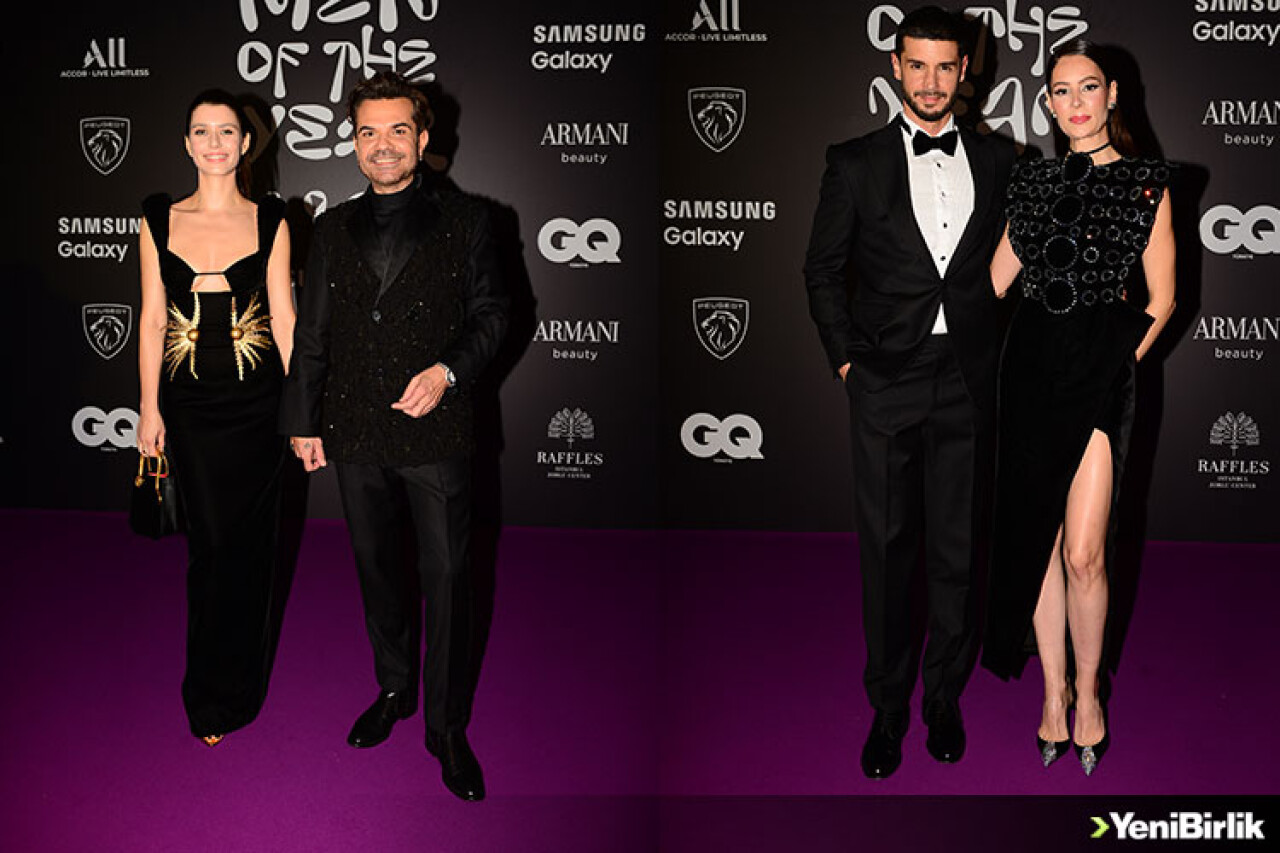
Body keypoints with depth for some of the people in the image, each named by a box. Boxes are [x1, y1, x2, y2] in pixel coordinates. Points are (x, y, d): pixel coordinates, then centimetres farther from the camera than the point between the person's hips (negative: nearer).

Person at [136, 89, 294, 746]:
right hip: (189, 405, 1)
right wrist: (149, 409, 2)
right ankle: (220, 693, 23)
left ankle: (222, 692, 22)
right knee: (208, 540, 6)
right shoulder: (159, 220, 5)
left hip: (255, 401, -1)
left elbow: (283, 317, 2)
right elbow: (151, 320, 5)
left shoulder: (269, 221, 1)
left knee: (245, 545, 5)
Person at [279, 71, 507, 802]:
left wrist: (449, 370, -14)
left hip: (438, 433, -3)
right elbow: (312, 334, 12)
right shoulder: (334, 229, 10)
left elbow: (491, 312, 2)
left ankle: (448, 726, 15)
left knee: (447, 579, 1)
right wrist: (303, 421, 9)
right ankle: (393, 690, 36)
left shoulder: (464, 219, 2)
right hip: (357, 435, 3)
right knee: (377, 570, 16)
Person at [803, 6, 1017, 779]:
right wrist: (846, 355, 0)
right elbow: (822, 270, 7)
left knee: (957, 550, 7)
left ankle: (945, 699, 24)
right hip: (885, 386, -1)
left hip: (968, 386, 1)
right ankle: (888, 708, 18)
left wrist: (996, 348, 4)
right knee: (886, 549, 5)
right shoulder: (856, 163, 3)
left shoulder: (998, 160, 8)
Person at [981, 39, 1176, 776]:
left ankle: (1088, 690, 13)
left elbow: (1161, 299, 3)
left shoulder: (1145, 183, 3)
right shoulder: (1033, 181, 13)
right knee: (1036, 540, 6)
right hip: (1031, 363, 4)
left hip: (1101, 369, -3)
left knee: (1082, 552, -8)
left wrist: (1123, 362, -3)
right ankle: (1053, 688, 20)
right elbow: (994, 278, 16)